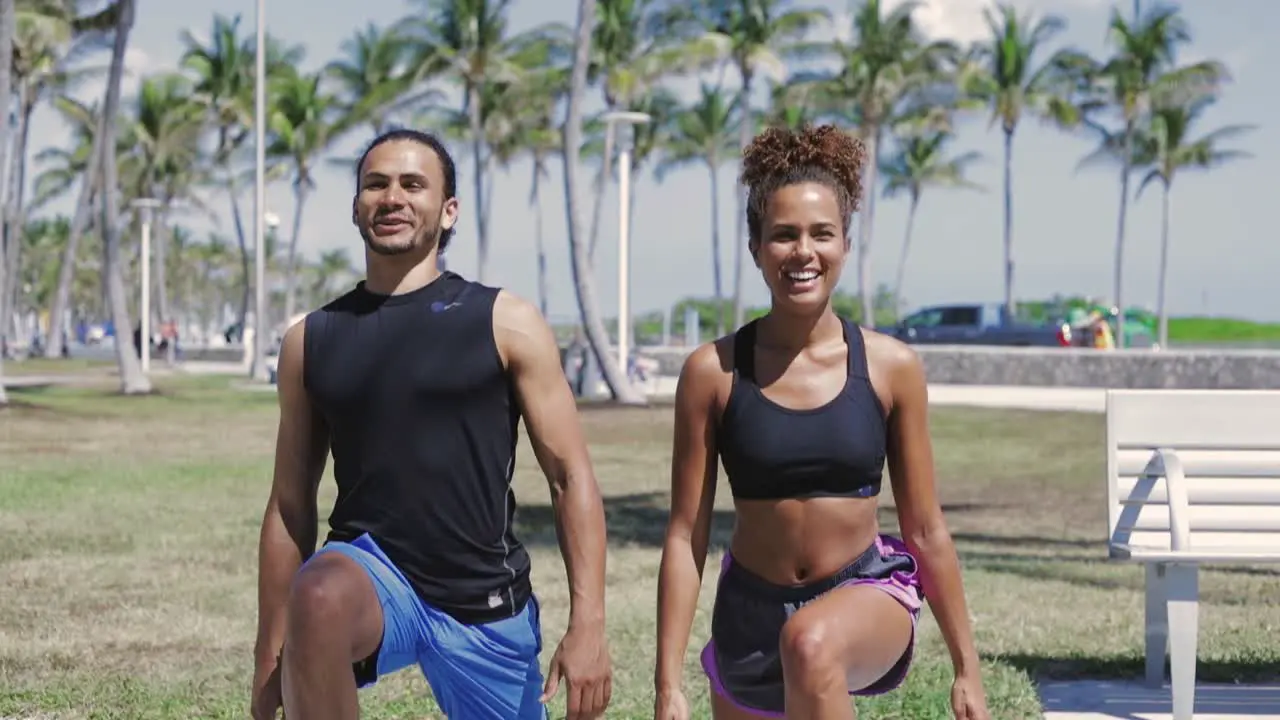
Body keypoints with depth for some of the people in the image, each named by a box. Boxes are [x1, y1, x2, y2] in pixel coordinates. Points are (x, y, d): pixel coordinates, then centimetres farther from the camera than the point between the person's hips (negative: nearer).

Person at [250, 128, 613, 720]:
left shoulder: (506, 323, -2)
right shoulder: (310, 341, 6)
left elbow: (571, 478, -4)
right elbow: (290, 505, 11)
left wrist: (588, 625, -13)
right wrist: (270, 658, 9)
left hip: (487, 607, 0)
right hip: (369, 573, 0)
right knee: (319, 598, -36)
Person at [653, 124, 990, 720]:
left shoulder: (890, 366, -5)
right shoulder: (714, 371, -7)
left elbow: (926, 530, 2)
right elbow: (685, 536, -4)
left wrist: (967, 670, 5)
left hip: (868, 593, -2)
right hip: (751, 611, 2)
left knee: (813, 645, -36)